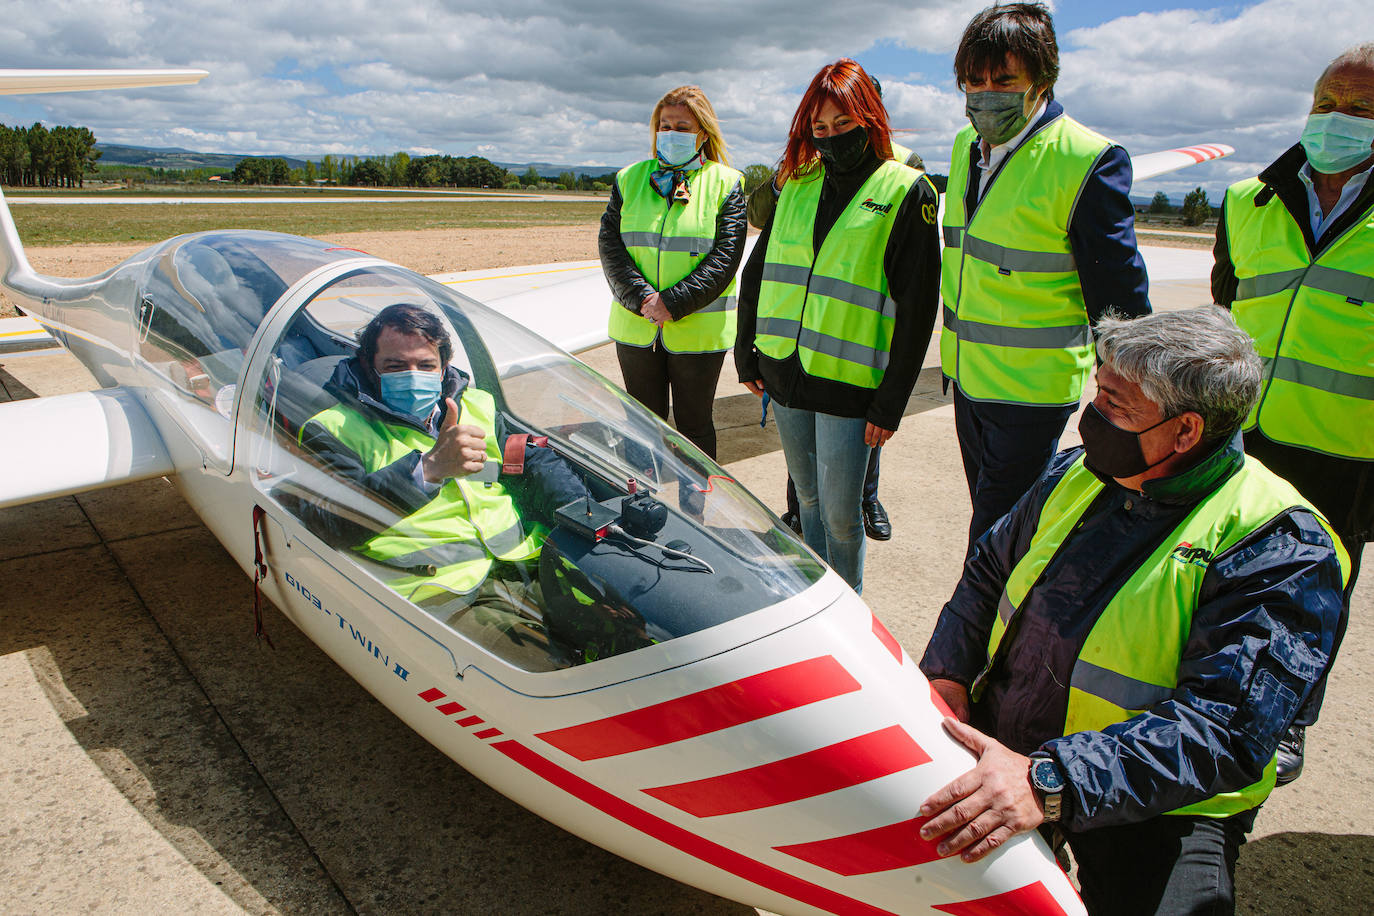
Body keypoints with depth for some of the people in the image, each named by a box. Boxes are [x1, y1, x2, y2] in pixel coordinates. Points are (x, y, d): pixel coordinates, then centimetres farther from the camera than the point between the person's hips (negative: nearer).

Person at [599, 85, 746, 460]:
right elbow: (609, 244, 0)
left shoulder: (725, 183, 1)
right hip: (636, 328, 3)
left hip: (698, 332, -2)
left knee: (695, 425, 9)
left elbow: (725, 255, -9)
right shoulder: (630, 179, 9)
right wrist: (642, 298, -15)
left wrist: (673, 303, -18)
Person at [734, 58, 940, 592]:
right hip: (784, 372, 5)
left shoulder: (908, 192, -4)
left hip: (850, 386, -5)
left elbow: (917, 307, -7)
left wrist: (891, 403, -10)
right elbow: (756, 274, 17)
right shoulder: (796, 184, 11)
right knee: (808, 499, 17)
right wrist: (746, 355, 13)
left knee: (840, 513, 1)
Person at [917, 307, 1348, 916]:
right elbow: (989, 568, 14)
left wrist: (1050, 784, -38)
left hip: (1157, 806, -5)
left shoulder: (1278, 549, -18)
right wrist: (947, 674, -3)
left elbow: (1223, 729, -28)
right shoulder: (1081, 473, 2)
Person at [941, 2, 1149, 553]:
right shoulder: (966, 146, 7)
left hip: (1031, 391, -7)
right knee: (989, 518, 20)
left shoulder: (1088, 163, -17)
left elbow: (1119, 301, -13)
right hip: (968, 378, 7)